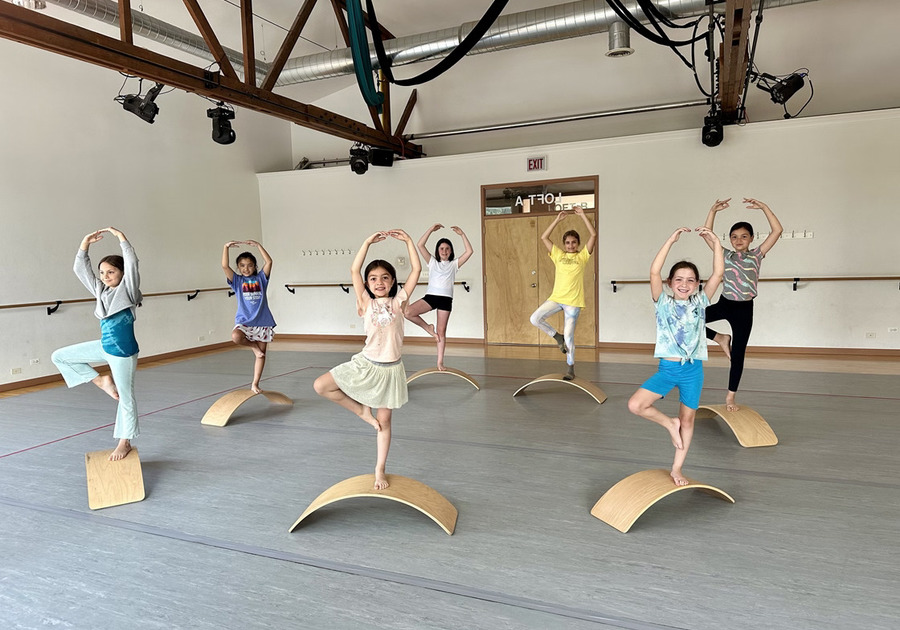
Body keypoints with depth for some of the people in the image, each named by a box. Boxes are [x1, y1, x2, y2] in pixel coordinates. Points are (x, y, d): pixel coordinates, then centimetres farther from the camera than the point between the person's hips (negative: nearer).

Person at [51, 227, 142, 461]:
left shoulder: (128, 290, -10)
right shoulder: (101, 290, 9)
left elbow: (132, 262, -23)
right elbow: (81, 269, 12)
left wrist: (120, 236, -18)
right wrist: (85, 243, 4)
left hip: (123, 352, -7)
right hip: (104, 347, 7)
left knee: (125, 397, 4)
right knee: (60, 357, 12)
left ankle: (125, 442, 19)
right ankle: (102, 381, 13)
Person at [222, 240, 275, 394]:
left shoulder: (260, 278, 7)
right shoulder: (237, 281, 6)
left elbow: (269, 261, -6)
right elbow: (225, 266, -9)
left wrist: (257, 245, -10)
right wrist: (226, 247, -17)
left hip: (262, 321, 1)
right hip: (244, 321, -1)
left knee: (261, 353, 5)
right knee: (236, 337, -33)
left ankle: (255, 384, 18)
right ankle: (253, 346, -1)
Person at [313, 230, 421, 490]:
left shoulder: (398, 302, -3)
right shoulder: (366, 303, -2)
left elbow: (416, 269, -7)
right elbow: (354, 270, -10)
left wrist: (408, 240, -8)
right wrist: (368, 241, -14)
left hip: (390, 369, -1)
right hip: (366, 364, 1)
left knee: (384, 421, 8)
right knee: (320, 386, -9)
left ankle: (380, 470, 25)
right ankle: (361, 409, 8)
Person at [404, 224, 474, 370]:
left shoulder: (454, 264, 12)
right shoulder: (432, 262, 12)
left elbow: (469, 251, 0)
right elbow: (420, 245, 0)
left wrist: (462, 234, -4)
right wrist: (431, 230, -3)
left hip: (446, 299, -1)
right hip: (430, 296, 1)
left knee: (441, 332, 1)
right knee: (407, 312, -21)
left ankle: (440, 362, 8)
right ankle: (428, 328, 3)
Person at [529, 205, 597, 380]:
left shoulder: (582, 256, 3)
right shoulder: (558, 255, 8)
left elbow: (593, 235, -7)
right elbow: (544, 237, 4)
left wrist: (583, 215, -6)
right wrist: (557, 220, 1)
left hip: (573, 301, -3)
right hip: (556, 298, 3)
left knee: (569, 336, 0)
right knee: (535, 319, -14)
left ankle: (571, 368, 18)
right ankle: (557, 337, 10)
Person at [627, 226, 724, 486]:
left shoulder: (700, 303, 4)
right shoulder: (663, 303, -2)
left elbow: (718, 273, -4)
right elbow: (654, 272, -16)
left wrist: (715, 243, -12)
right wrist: (671, 240, -19)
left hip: (693, 369, 2)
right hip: (667, 368, -1)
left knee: (688, 419, 11)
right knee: (635, 405, -17)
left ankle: (677, 469, 26)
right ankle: (669, 423, 12)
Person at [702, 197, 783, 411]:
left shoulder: (757, 255, -1)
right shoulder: (725, 255, 3)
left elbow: (777, 230, -11)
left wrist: (764, 207, -18)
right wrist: (713, 211, -16)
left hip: (744, 309, -2)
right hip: (724, 304, 2)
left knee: (738, 355, 4)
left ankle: (730, 397, 17)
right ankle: (721, 338, 8)